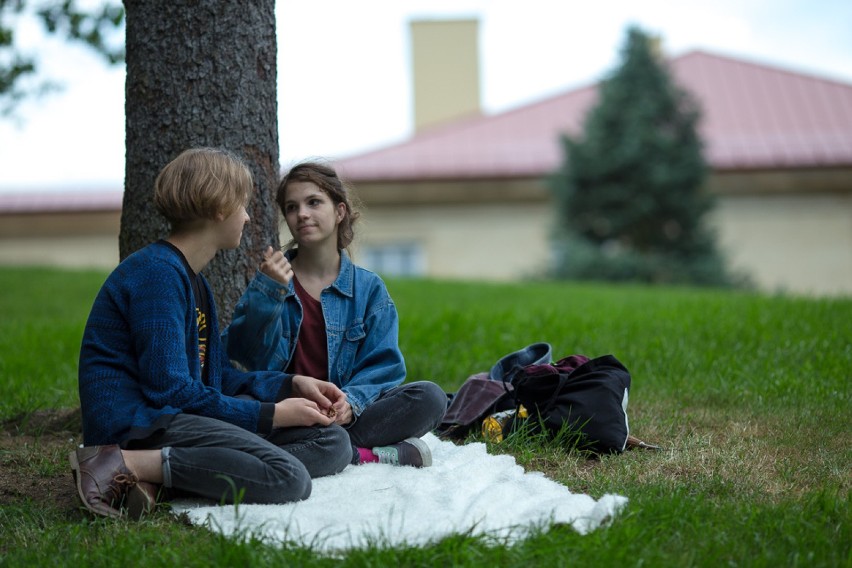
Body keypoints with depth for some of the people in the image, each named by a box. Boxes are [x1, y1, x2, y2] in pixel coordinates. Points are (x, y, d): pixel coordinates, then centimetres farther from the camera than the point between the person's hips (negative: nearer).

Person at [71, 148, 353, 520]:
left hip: (186, 416, 11)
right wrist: (271, 415, -11)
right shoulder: (158, 272, -12)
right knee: (288, 478, -28)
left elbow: (217, 374, 23)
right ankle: (128, 464, -22)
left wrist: (291, 384, 9)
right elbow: (170, 390, -17)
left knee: (333, 443, 0)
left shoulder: (191, 278, 20)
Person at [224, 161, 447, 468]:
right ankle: (370, 454, -31)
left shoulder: (368, 288, 8)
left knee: (430, 397, -21)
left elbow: (382, 366, 2)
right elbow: (251, 356, -6)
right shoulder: (272, 281, 7)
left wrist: (352, 402, -18)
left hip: (341, 415, 1)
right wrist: (268, 293, -20)